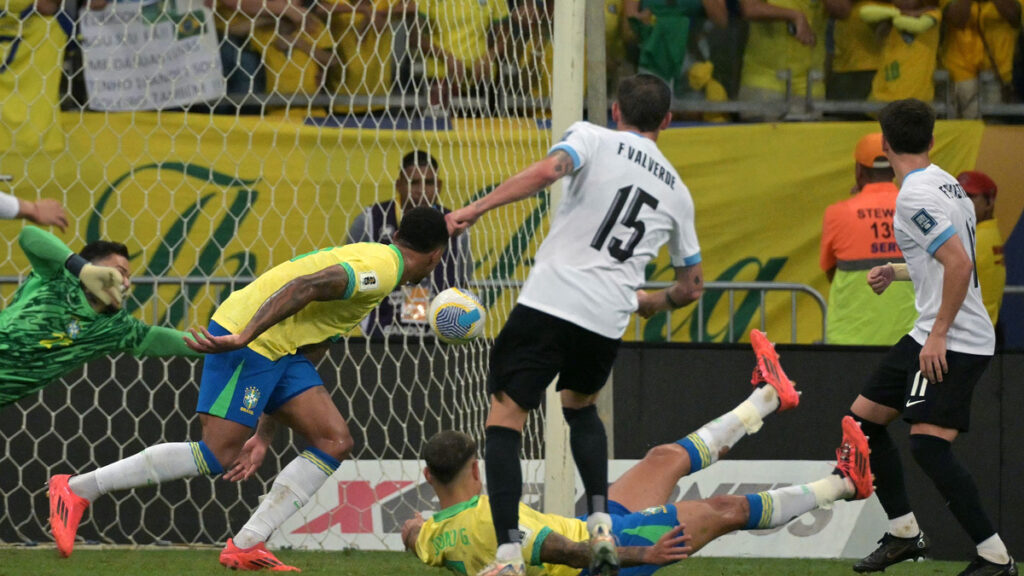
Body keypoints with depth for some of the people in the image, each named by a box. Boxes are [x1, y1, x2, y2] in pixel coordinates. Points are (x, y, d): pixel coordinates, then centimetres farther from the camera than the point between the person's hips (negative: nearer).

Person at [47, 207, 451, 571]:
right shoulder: (381, 269, -10)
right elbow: (304, 287, -25)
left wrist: (264, 435, 19)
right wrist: (243, 339, -32)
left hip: (280, 350, 10)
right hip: (246, 337, -10)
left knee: (335, 443, 0)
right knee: (217, 456, -13)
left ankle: (246, 546, -5)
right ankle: (77, 490, -5)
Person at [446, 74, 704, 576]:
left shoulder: (593, 138, 7)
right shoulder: (676, 191, 20)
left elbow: (550, 169, -16)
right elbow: (691, 286, 27)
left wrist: (474, 210, -17)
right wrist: (652, 303, 48)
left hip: (550, 300, -5)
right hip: (608, 319, 5)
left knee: (505, 416, -1)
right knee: (580, 405, 31)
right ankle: (601, 526, 13)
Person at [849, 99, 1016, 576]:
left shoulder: (916, 195, -17)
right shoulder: (944, 182, 12)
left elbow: (959, 264, -26)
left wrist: (939, 334, -23)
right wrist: (898, 272, 31)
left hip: (953, 341, -10)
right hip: (931, 335, 10)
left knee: (928, 444, -19)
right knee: (864, 419, 15)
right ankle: (904, 532, 22)